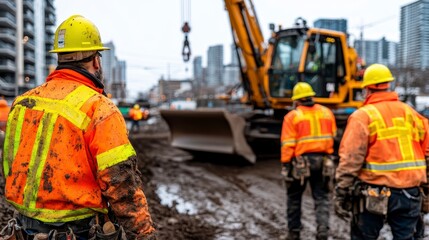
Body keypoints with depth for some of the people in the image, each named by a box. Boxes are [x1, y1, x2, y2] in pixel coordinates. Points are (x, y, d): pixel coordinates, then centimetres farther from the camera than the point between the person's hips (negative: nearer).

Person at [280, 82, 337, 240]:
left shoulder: (292, 116, -8)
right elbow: (333, 138, 6)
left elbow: (288, 145, -12)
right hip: (322, 161, 3)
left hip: (300, 163, -3)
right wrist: (327, 155, 15)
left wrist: (285, 166, -7)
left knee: (294, 197, 14)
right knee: (321, 198, 11)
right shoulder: (327, 113, 6)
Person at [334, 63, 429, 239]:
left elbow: (350, 160, -14)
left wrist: (341, 195, -9)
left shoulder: (363, 116, -8)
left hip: (375, 194, -4)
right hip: (409, 193, 5)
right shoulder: (410, 113, 8)